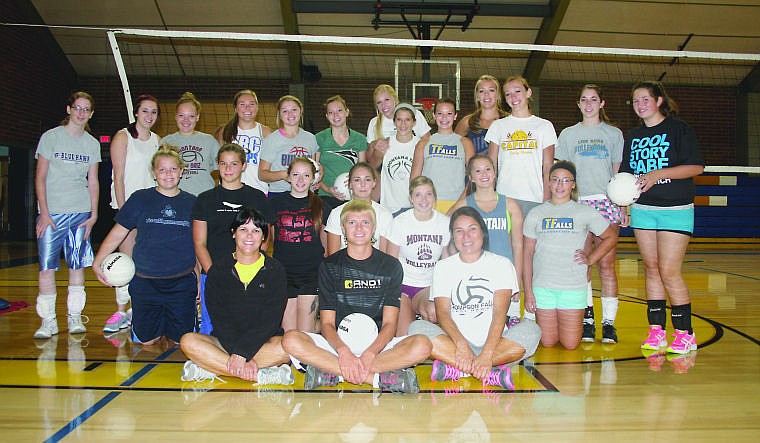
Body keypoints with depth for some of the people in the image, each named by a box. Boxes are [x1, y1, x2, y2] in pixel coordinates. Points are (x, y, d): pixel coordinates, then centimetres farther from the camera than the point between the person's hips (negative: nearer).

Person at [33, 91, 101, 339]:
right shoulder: (51, 137, 2)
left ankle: (75, 316, 12)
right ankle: (48, 320, 3)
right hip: (51, 213, -2)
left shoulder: (92, 144, 11)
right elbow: (40, 177, -1)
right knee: (47, 265, -5)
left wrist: (94, 214, 4)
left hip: (81, 213, 3)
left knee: (77, 265, 3)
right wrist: (44, 213, -9)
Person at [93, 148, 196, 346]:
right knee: (145, 341, 4)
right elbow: (117, 234, 7)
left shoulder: (192, 203, 5)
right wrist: (97, 262, -2)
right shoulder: (140, 199, 2)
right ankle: (159, 322, 34)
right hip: (145, 283, 0)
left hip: (182, 283, 0)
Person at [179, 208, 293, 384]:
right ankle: (262, 375, -31)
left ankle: (210, 368, -27)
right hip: (225, 342, 2)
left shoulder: (275, 270, 4)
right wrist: (235, 352, -20)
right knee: (188, 341, -26)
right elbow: (217, 316, -4)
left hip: (263, 342, -1)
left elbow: (271, 319, -7)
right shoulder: (218, 269, 7)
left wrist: (241, 353, -20)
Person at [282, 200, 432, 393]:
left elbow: (389, 323, -2)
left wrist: (370, 353, -23)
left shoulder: (391, 266, 6)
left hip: (377, 344, 0)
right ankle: (379, 378, -30)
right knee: (291, 340, -28)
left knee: (422, 345, -29)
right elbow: (327, 323, -1)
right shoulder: (329, 266, 7)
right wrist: (343, 351, -24)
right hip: (337, 344, 0)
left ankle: (332, 373, -29)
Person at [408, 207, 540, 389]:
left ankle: (455, 369, -28)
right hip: (454, 343, 1)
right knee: (417, 328, -25)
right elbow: (442, 313, -4)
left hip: (493, 342, 0)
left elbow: (499, 312, -8)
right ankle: (491, 373, -33)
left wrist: (487, 353, -24)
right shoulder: (443, 267, 9)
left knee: (531, 330, -27)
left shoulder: (502, 264, 5)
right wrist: (461, 344, -24)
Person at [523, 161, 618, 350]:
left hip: (573, 287, 0)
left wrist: (590, 259, 4)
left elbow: (611, 237, 17)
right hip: (542, 286, 1)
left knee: (570, 345, 0)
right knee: (548, 343, 3)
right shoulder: (536, 213, 5)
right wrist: (528, 291, -1)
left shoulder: (585, 212, 4)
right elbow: (527, 254, 5)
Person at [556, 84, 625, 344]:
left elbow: (619, 173, 10)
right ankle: (587, 319, 8)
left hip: (607, 203, -1)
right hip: (578, 203, 1)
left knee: (606, 264, -4)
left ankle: (609, 322, 1)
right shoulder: (568, 134, 14)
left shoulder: (614, 134, 13)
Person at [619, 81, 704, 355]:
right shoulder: (633, 136, 14)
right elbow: (626, 173, 15)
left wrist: (659, 173, -18)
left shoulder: (679, 129, -1)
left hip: (676, 210, -5)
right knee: (651, 269, 6)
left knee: (669, 271, -9)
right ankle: (656, 331, 12)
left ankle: (685, 333, 3)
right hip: (642, 209, 5)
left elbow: (696, 167, -8)